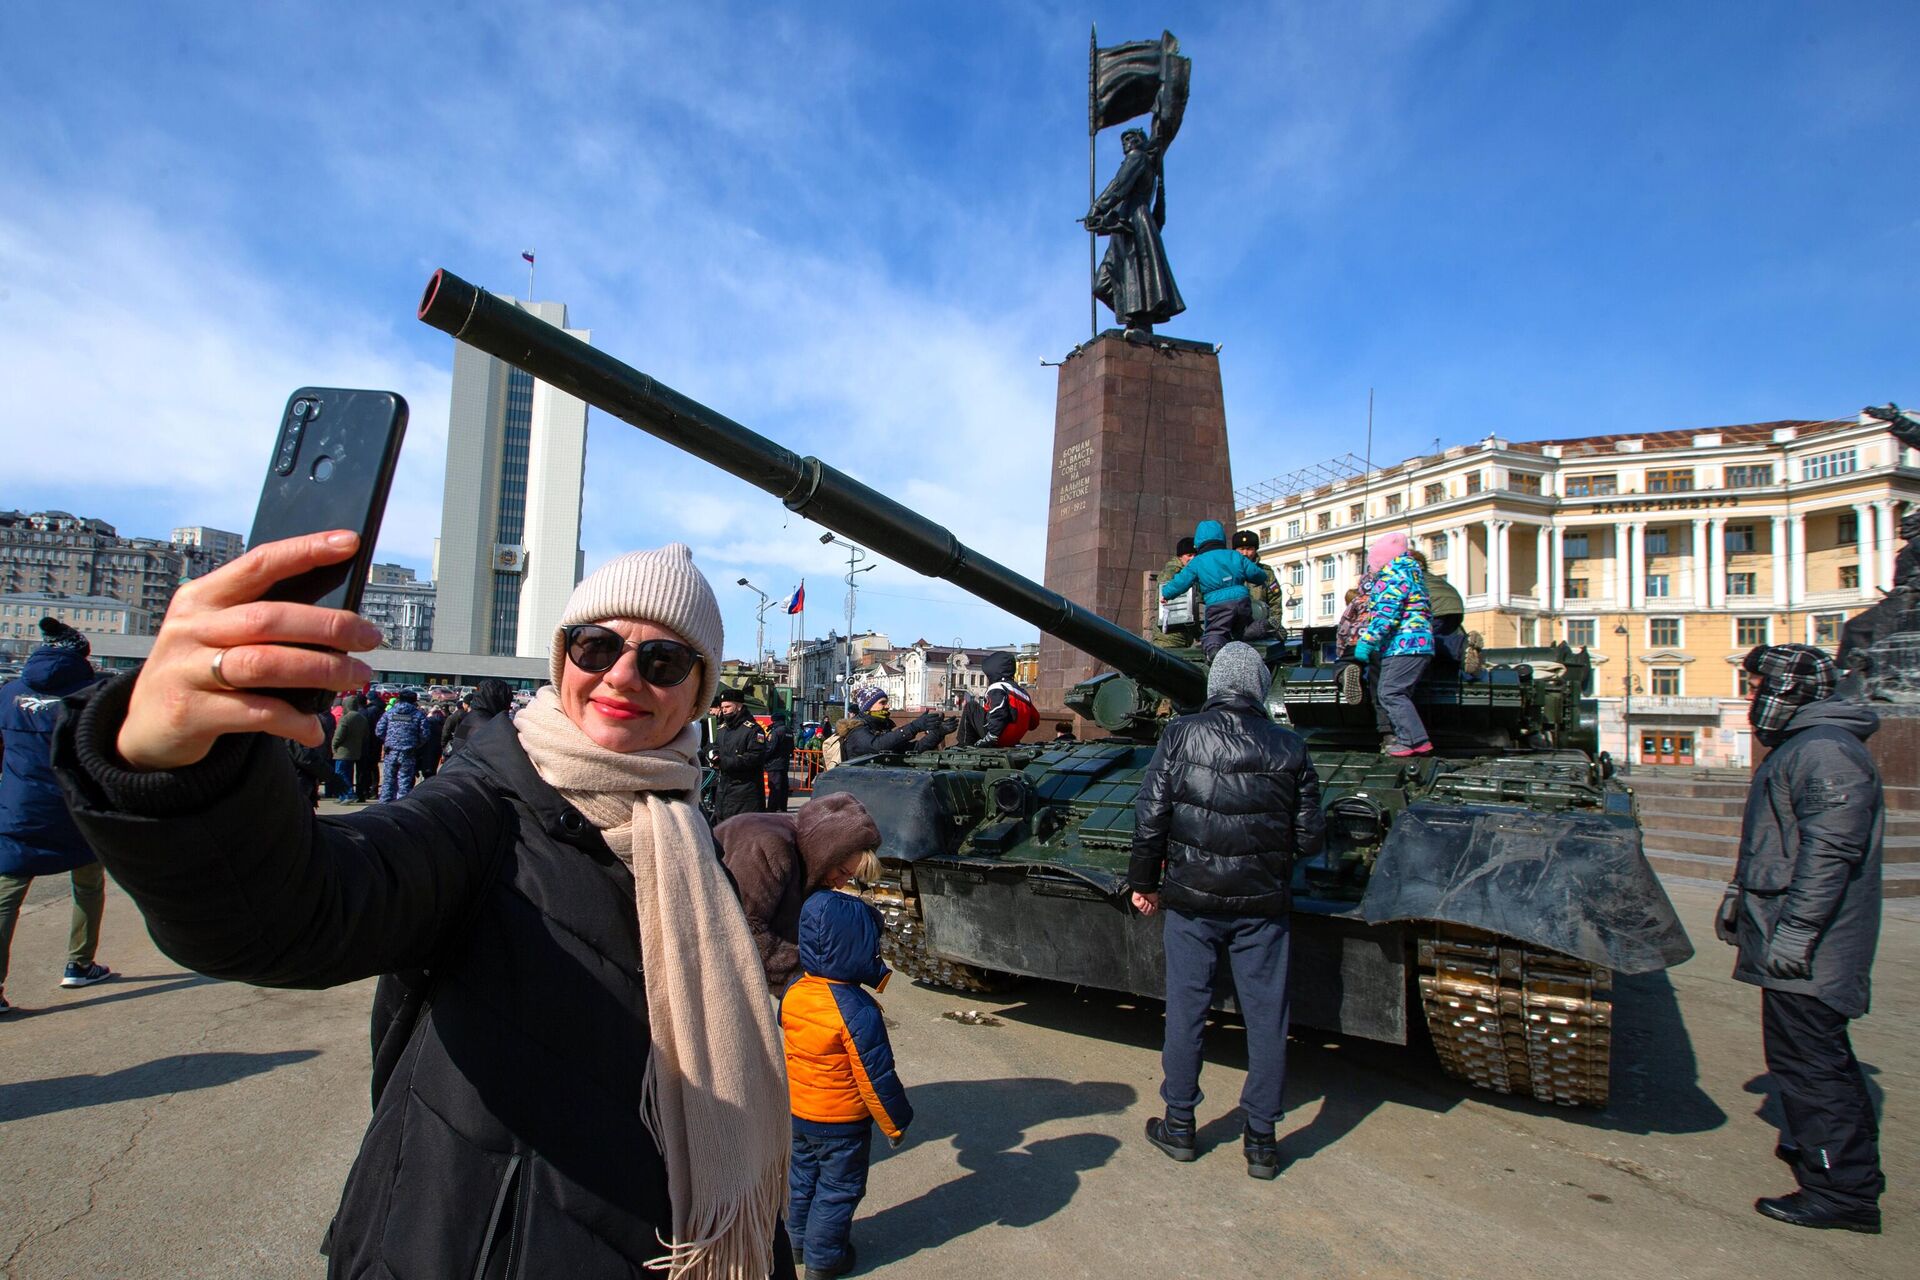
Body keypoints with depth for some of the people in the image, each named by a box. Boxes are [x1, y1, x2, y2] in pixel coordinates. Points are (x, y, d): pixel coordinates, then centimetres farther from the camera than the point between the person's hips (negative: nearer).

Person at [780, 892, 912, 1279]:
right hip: (842, 1122, -6)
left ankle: (799, 1239, 44)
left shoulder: (792, 992, -12)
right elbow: (876, 1078, -22)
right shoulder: (858, 1012, -31)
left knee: (802, 1176, 26)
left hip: (796, 1111, 7)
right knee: (837, 1189, 14)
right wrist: (895, 1123, -10)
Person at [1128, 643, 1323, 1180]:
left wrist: (1143, 882, 5)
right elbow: (1310, 835, 1)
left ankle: (1179, 1125, 22)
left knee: (1185, 1010, 10)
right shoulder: (1289, 747, -2)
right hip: (1262, 904, 1)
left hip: (1191, 899, -1)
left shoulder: (1181, 735, -6)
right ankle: (1261, 1138, 18)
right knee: (1266, 1017, 10)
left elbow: (1149, 817, -7)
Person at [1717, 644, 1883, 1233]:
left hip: (1807, 947, -11)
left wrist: (1795, 931, -26)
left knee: (1807, 1059, -6)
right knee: (1813, 1054, 22)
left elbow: (1832, 849, -26)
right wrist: (1740, 893, 28)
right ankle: (1823, 1144, 37)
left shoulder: (1824, 750, -19)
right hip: (1794, 939, 11)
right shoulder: (1799, 747, 17)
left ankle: (1842, 1190, 1)